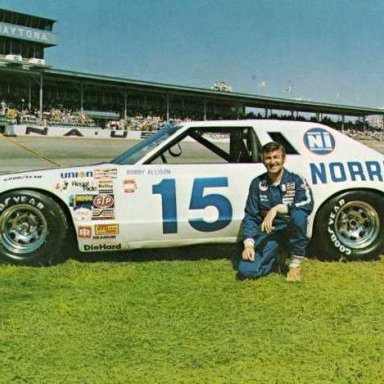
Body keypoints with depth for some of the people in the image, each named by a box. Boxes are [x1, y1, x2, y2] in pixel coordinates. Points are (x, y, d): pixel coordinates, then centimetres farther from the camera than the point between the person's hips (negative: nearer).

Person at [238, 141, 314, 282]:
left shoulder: (296, 180, -6)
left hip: (291, 231, -1)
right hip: (268, 233, 2)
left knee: (299, 215, -36)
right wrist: (249, 244, -14)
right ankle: (274, 258, 15)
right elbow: (250, 216, -1)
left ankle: (295, 264, -15)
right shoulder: (257, 183, 1)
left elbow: (308, 204, -25)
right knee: (246, 270, -19)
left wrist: (277, 209, -32)